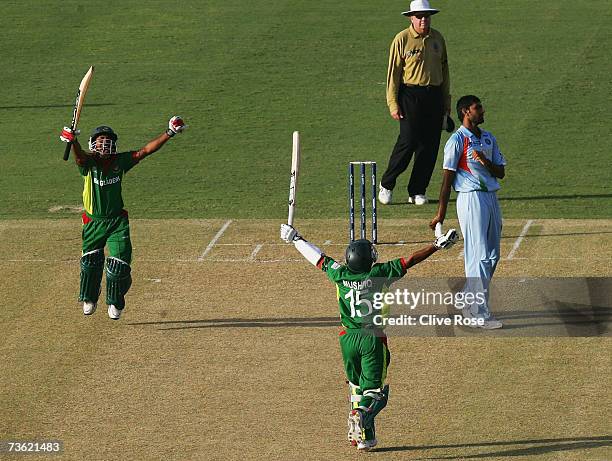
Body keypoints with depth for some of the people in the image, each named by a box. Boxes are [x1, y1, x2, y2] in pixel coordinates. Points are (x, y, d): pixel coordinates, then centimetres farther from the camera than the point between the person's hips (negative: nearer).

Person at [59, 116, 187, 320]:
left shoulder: (120, 161, -1)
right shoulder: (89, 162, -9)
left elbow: (145, 150, -7)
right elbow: (79, 157, -31)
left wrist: (168, 134, -16)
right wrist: (73, 141, -55)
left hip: (117, 222, 1)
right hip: (93, 222, -1)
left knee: (120, 263, -5)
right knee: (90, 261, -1)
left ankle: (115, 303, 19)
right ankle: (88, 300, 26)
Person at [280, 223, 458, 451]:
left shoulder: (340, 275, -5)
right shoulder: (378, 274, -13)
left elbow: (318, 258, 9)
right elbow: (410, 261, -12)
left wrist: (295, 239, 24)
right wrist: (438, 245, -8)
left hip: (348, 339, 4)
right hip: (373, 339, -4)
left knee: (356, 385, 17)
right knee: (372, 387, -1)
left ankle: (365, 437, 13)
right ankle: (362, 414, -32)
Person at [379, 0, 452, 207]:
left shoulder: (437, 38, 10)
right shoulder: (402, 39, -5)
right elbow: (393, 73, -5)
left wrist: (446, 103, 16)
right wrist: (393, 104, -11)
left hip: (435, 95, 5)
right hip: (411, 95, -5)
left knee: (430, 145, 2)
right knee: (408, 141, -11)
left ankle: (417, 191, 10)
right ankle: (386, 185, 5)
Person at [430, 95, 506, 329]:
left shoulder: (489, 139, 14)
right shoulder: (457, 140, -7)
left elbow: (501, 172, 12)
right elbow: (447, 177, -8)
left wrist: (486, 163, -11)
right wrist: (441, 213, -10)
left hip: (491, 198, 8)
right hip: (471, 198, -8)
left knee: (492, 256, 11)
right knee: (478, 257, -10)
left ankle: (469, 303, 24)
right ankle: (480, 314, -10)